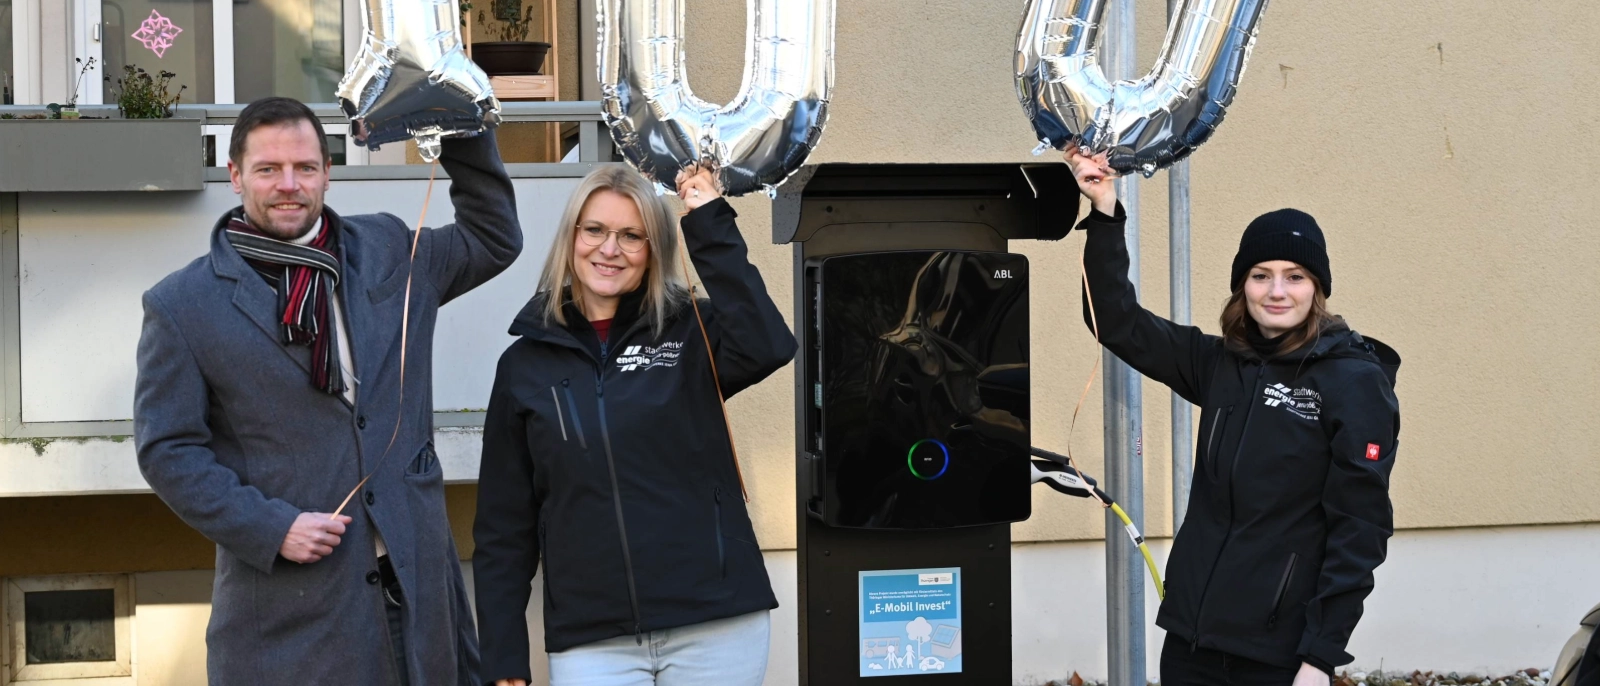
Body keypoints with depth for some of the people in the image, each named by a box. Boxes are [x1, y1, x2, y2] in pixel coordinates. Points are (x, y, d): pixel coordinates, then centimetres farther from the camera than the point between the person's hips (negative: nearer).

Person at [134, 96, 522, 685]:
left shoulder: (387, 251, 11)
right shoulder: (182, 305, 0)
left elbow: (494, 240, 25)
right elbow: (167, 449, -2)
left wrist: (462, 131, 13)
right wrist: (269, 527, -12)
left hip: (417, 574, 3)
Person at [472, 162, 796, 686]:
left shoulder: (690, 335, 4)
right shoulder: (525, 365, 7)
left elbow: (766, 346, -19)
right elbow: (503, 525, 8)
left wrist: (710, 226, -16)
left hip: (716, 627, -1)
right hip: (590, 641, 1)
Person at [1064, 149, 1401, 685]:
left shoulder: (1356, 382, -7)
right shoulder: (1220, 365, 8)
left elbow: (1360, 528, -10)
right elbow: (1118, 322, 9)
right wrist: (1105, 214, -3)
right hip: (1191, 638, 5)